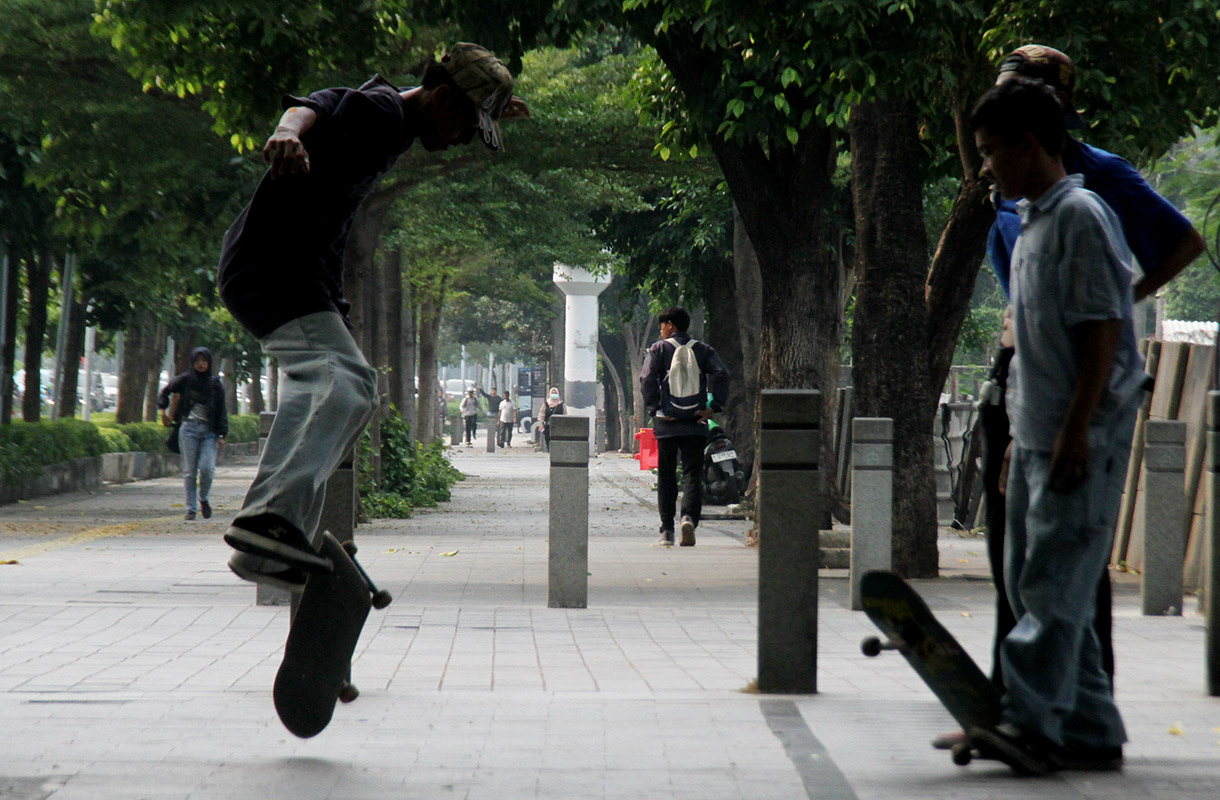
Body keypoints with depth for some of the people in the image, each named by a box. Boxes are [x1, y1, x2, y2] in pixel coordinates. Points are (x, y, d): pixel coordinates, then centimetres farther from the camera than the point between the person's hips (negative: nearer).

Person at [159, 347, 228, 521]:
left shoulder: (215, 384, 4)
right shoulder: (184, 380, 3)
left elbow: (221, 412, 5)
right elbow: (165, 393, 18)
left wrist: (222, 434, -1)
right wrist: (163, 412, 8)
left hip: (209, 430, 0)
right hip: (188, 428, 0)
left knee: (207, 468, -13)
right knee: (189, 471, -1)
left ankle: (203, 498, 14)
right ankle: (191, 508, 7)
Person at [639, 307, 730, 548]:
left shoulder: (659, 349, 3)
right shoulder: (703, 350, 9)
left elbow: (647, 379, -10)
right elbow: (721, 374, -5)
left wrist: (653, 408, -8)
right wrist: (714, 407, -4)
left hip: (667, 422, -1)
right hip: (696, 423, 1)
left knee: (666, 476, 10)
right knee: (693, 475, 0)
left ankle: (667, 531, 11)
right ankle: (689, 517, -25)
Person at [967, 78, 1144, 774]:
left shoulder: (1081, 215, -11)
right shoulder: (1032, 221, 17)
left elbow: (1103, 330, -17)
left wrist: (1076, 431, -20)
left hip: (1084, 441, -10)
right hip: (1039, 438, 10)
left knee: (1055, 584, -12)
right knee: (1038, 586, 10)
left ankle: (1031, 722, -15)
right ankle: (1090, 732, 14)